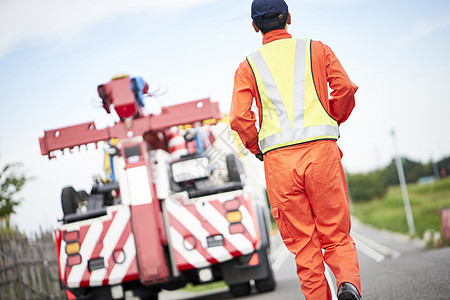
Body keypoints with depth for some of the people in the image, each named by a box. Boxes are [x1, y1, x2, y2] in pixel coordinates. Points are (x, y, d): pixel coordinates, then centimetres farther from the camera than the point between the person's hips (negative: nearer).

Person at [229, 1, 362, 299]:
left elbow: (239, 117, 0)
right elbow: (345, 87, 0)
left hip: (278, 157, 0)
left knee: (302, 243, 6)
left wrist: (257, 148, 16)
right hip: (321, 150, 0)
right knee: (336, 234, 5)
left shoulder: (248, 65, 14)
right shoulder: (317, 49, 15)